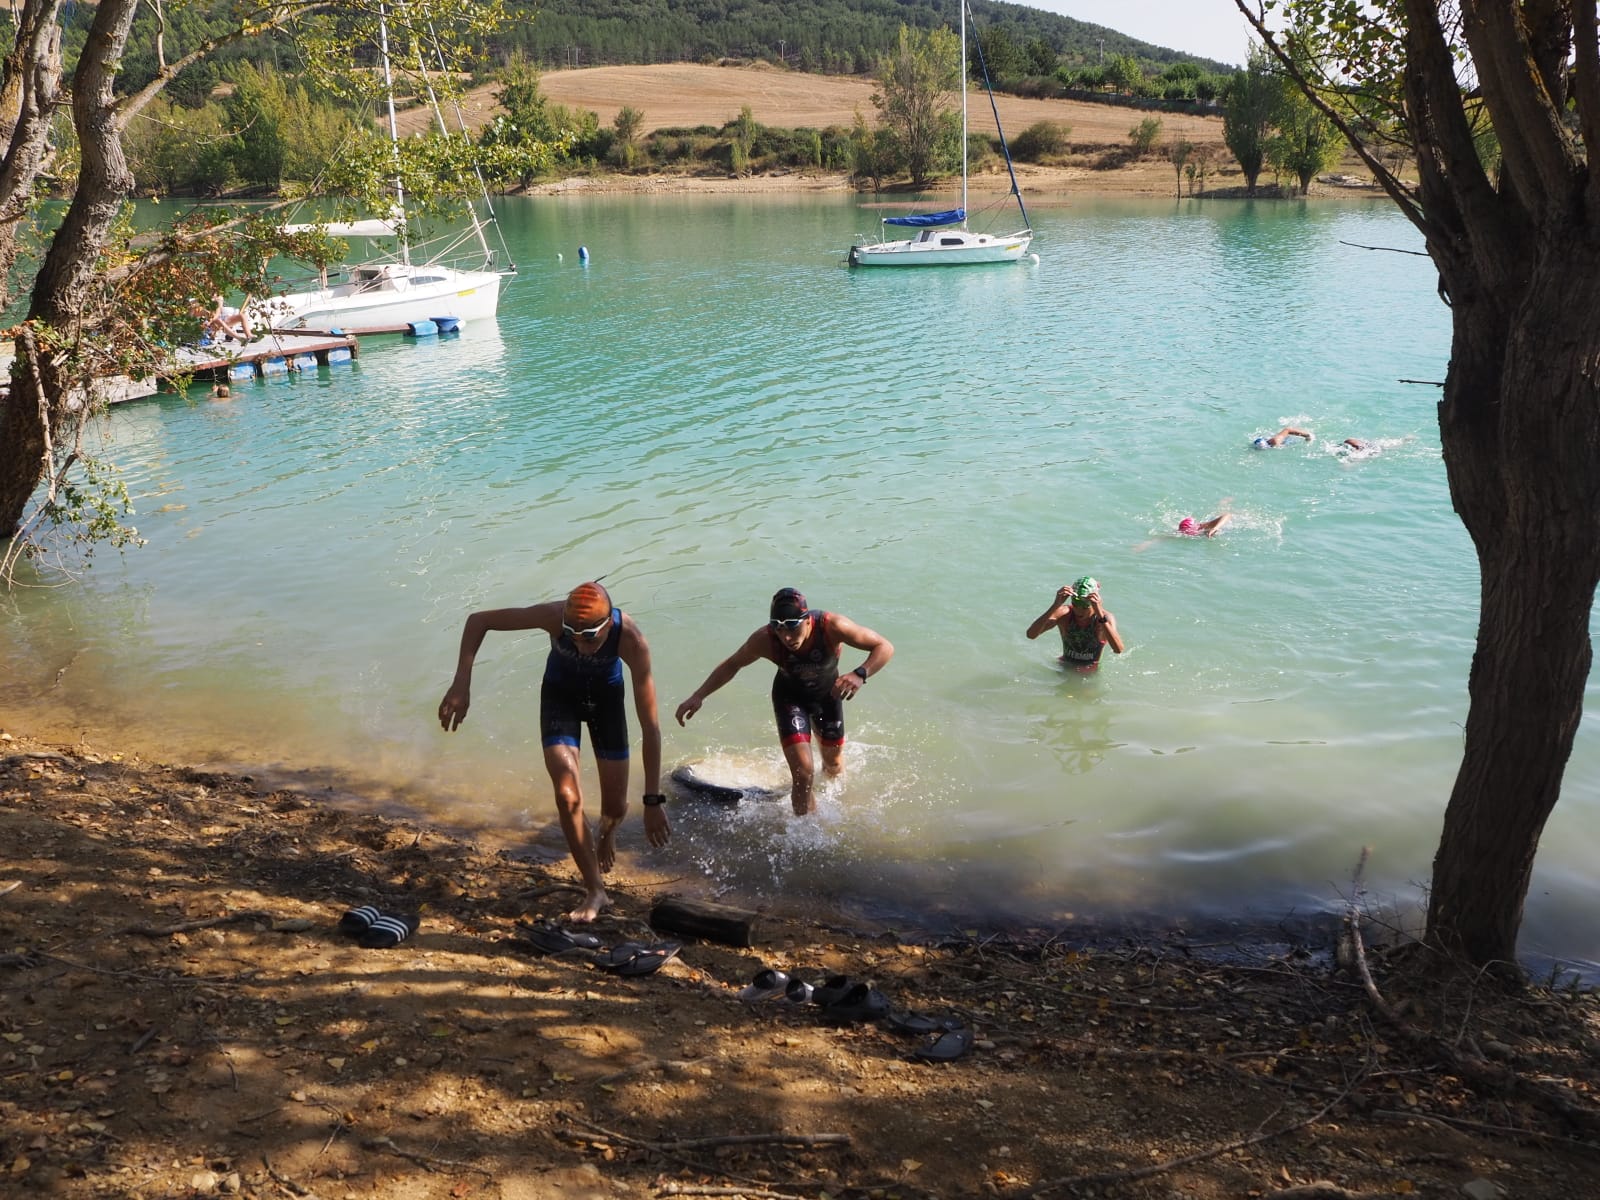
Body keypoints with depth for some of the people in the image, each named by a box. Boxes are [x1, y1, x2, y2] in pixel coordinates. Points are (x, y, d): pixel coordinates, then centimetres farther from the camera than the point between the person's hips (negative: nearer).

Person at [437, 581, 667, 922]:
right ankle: (596, 891, -1)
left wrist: (653, 801, -34)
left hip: (606, 694, 0)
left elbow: (650, 726, -33)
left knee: (616, 807, 4)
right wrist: (461, 685, -34)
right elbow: (478, 620, -23)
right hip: (560, 692, 0)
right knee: (567, 796, -18)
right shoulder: (554, 615, -37)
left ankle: (607, 834, 44)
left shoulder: (631, 640, -37)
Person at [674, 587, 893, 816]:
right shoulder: (764, 639, -34)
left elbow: (885, 647, -33)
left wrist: (860, 674, -51)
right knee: (803, 774, -16)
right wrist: (698, 696, -22)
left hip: (828, 693, 1)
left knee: (834, 767, 21)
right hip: (790, 696, -1)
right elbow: (732, 665, -14)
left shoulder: (832, 627, -38)